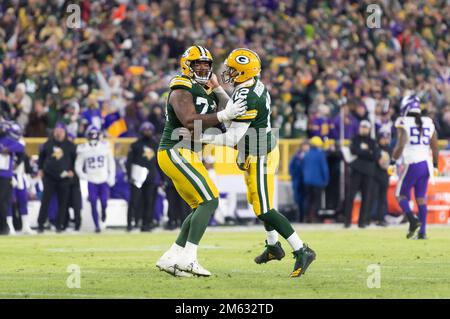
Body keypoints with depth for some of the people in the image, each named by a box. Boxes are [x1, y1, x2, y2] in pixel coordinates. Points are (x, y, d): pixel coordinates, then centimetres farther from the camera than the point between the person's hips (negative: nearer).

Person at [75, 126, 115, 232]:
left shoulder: (105, 146, -2)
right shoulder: (83, 149, -4)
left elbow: (111, 163, 7)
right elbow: (78, 166, 3)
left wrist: (111, 177, 0)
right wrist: (83, 176, -14)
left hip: (104, 180, 0)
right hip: (91, 182, 0)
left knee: (104, 202, -4)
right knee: (93, 204, -4)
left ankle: (103, 212, 32)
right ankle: (97, 226, 8)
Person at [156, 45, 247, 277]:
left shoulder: (207, 91, 18)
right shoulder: (182, 90, -12)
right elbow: (190, 122, -26)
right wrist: (223, 115, -29)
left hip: (186, 155, 10)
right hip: (176, 152, -10)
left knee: (201, 206, 9)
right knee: (209, 201, -16)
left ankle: (170, 258, 10)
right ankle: (188, 258, -18)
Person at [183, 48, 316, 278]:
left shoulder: (246, 98, -29)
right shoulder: (255, 85, 1)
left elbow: (233, 138, -27)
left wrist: (200, 137, -25)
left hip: (259, 158, -10)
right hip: (263, 151, 10)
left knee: (265, 210, -7)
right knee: (258, 201, 26)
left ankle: (302, 252, -5)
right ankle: (273, 247, 43)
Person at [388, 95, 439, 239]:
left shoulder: (404, 123, -8)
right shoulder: (428, 124, 9)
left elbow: (400, 146, -17)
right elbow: (435, 148, 12)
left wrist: (392, 163, -7)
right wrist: (435, 166, 21)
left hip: (412, 164, -5)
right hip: (426, 164, 5)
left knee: (401, 194, 8)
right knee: (421, 197, 10)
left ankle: (413, 220, -14)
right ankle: (422, 231, 4)